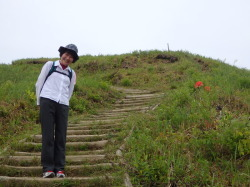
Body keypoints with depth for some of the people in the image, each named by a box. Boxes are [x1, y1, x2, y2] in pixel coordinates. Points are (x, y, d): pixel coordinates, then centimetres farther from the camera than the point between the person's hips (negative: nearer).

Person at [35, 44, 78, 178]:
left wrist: (64, 103, 14)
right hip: (47, 101, -3)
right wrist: (40, 103, 9)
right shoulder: (50, 65, 9)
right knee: (48, 135, -8)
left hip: (63, 106, 3)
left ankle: (59, 168, 2)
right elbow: (39, 83, 10)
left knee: (61, 137, -1)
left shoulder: (72, 74, 18)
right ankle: (48, 168, -6)